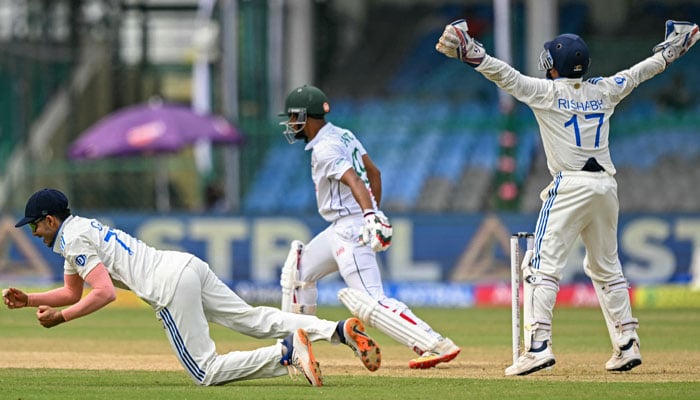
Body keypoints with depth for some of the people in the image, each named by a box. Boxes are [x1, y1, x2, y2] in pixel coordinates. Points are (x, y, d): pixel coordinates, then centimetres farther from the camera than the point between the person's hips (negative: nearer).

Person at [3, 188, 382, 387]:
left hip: (171, 287, -9)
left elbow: (104, 293, -13)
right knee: (255, 320, 5)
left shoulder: (74, 239, -2)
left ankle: (286, 353, -25)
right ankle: (340, 330, -11)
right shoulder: (80, 231, 28)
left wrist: (60, 317, -3)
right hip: (189, 265, 9)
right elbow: (72, 292, 39)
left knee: (206, 372, -8)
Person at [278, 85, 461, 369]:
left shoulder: (325, 149, -16)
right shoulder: (344, 136, 13)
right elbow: (373, 172, 19)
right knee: (298, 270, 22)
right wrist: (375, 212, 26)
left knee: (370, 301, -19)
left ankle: (437, 346, -28)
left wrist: (370, 217, -43)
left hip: (351, 229, -11)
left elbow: (354, 181, -30)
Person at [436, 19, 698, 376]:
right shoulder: (604, 91, 12)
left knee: (542, 266, -8)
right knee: (606, 268, 18)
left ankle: (538, 346, -22)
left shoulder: (547, 92, -2)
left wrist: (468, 51, -14)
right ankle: (627, 346, 16)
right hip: (606, 186, 6)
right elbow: (639, 72, 27)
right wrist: (671, 49, 42)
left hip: (570, 187, -6)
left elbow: (505, 75, -11)